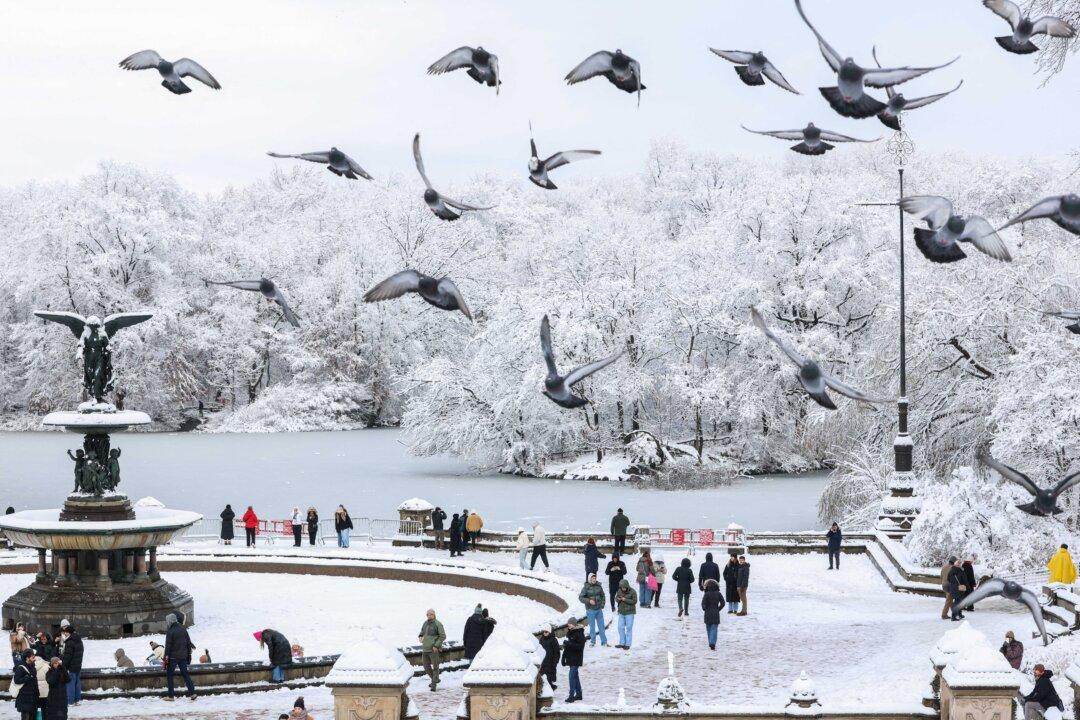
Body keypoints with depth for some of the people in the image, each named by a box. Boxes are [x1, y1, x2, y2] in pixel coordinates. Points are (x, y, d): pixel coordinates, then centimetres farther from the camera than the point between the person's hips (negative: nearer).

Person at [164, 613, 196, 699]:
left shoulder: (170, 632, -14)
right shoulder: (183, 629, 5)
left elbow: (168, 646, -14)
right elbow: (189, 642, 11)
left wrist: (166, 657, -9)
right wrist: (189, 653, 19)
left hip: (173, 657, -6)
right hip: (183, 656, 6)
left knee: (169, 675, 4)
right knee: (185, 673, 13)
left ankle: (171, 695, 2)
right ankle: (192, 692, 7)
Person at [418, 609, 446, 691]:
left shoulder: (437, 624, -9)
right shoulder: (425, 623, 11)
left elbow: (443, 636, -11)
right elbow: (422, 632, 27)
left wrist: (436, 645, -16)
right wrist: (421, 637, 4)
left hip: (434, 649, -7)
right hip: (425, 649, 7)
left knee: (435, 667, -3)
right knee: (426, 666, 13)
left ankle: (434, 684, 1)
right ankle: (435, 679, 30)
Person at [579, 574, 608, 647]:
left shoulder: (598, 587, 0)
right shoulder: (586, 588, -10)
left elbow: (603, 596, 12)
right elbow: (581, 597, -9)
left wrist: (602, 604, 1)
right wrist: (589, 601, -21)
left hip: (599, 609, 3)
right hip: (590, 610, -3)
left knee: (601, 626, 7)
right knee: (592, 626, 5)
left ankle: (604, 641, 14)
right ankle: (593, 642, 17)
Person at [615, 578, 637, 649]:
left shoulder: (632, 592, -12)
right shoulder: (620, 591, 1)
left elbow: (634, 601, -15)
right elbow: (616, 599, 8)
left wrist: (625, 600, -23)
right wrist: (618, 599, -16)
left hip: (629, 612, -5)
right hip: (621, 612, 5)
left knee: (629, 628, 0)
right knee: (621, 627, 7)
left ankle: (628, 644, 7)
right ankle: (622, 643, 18)